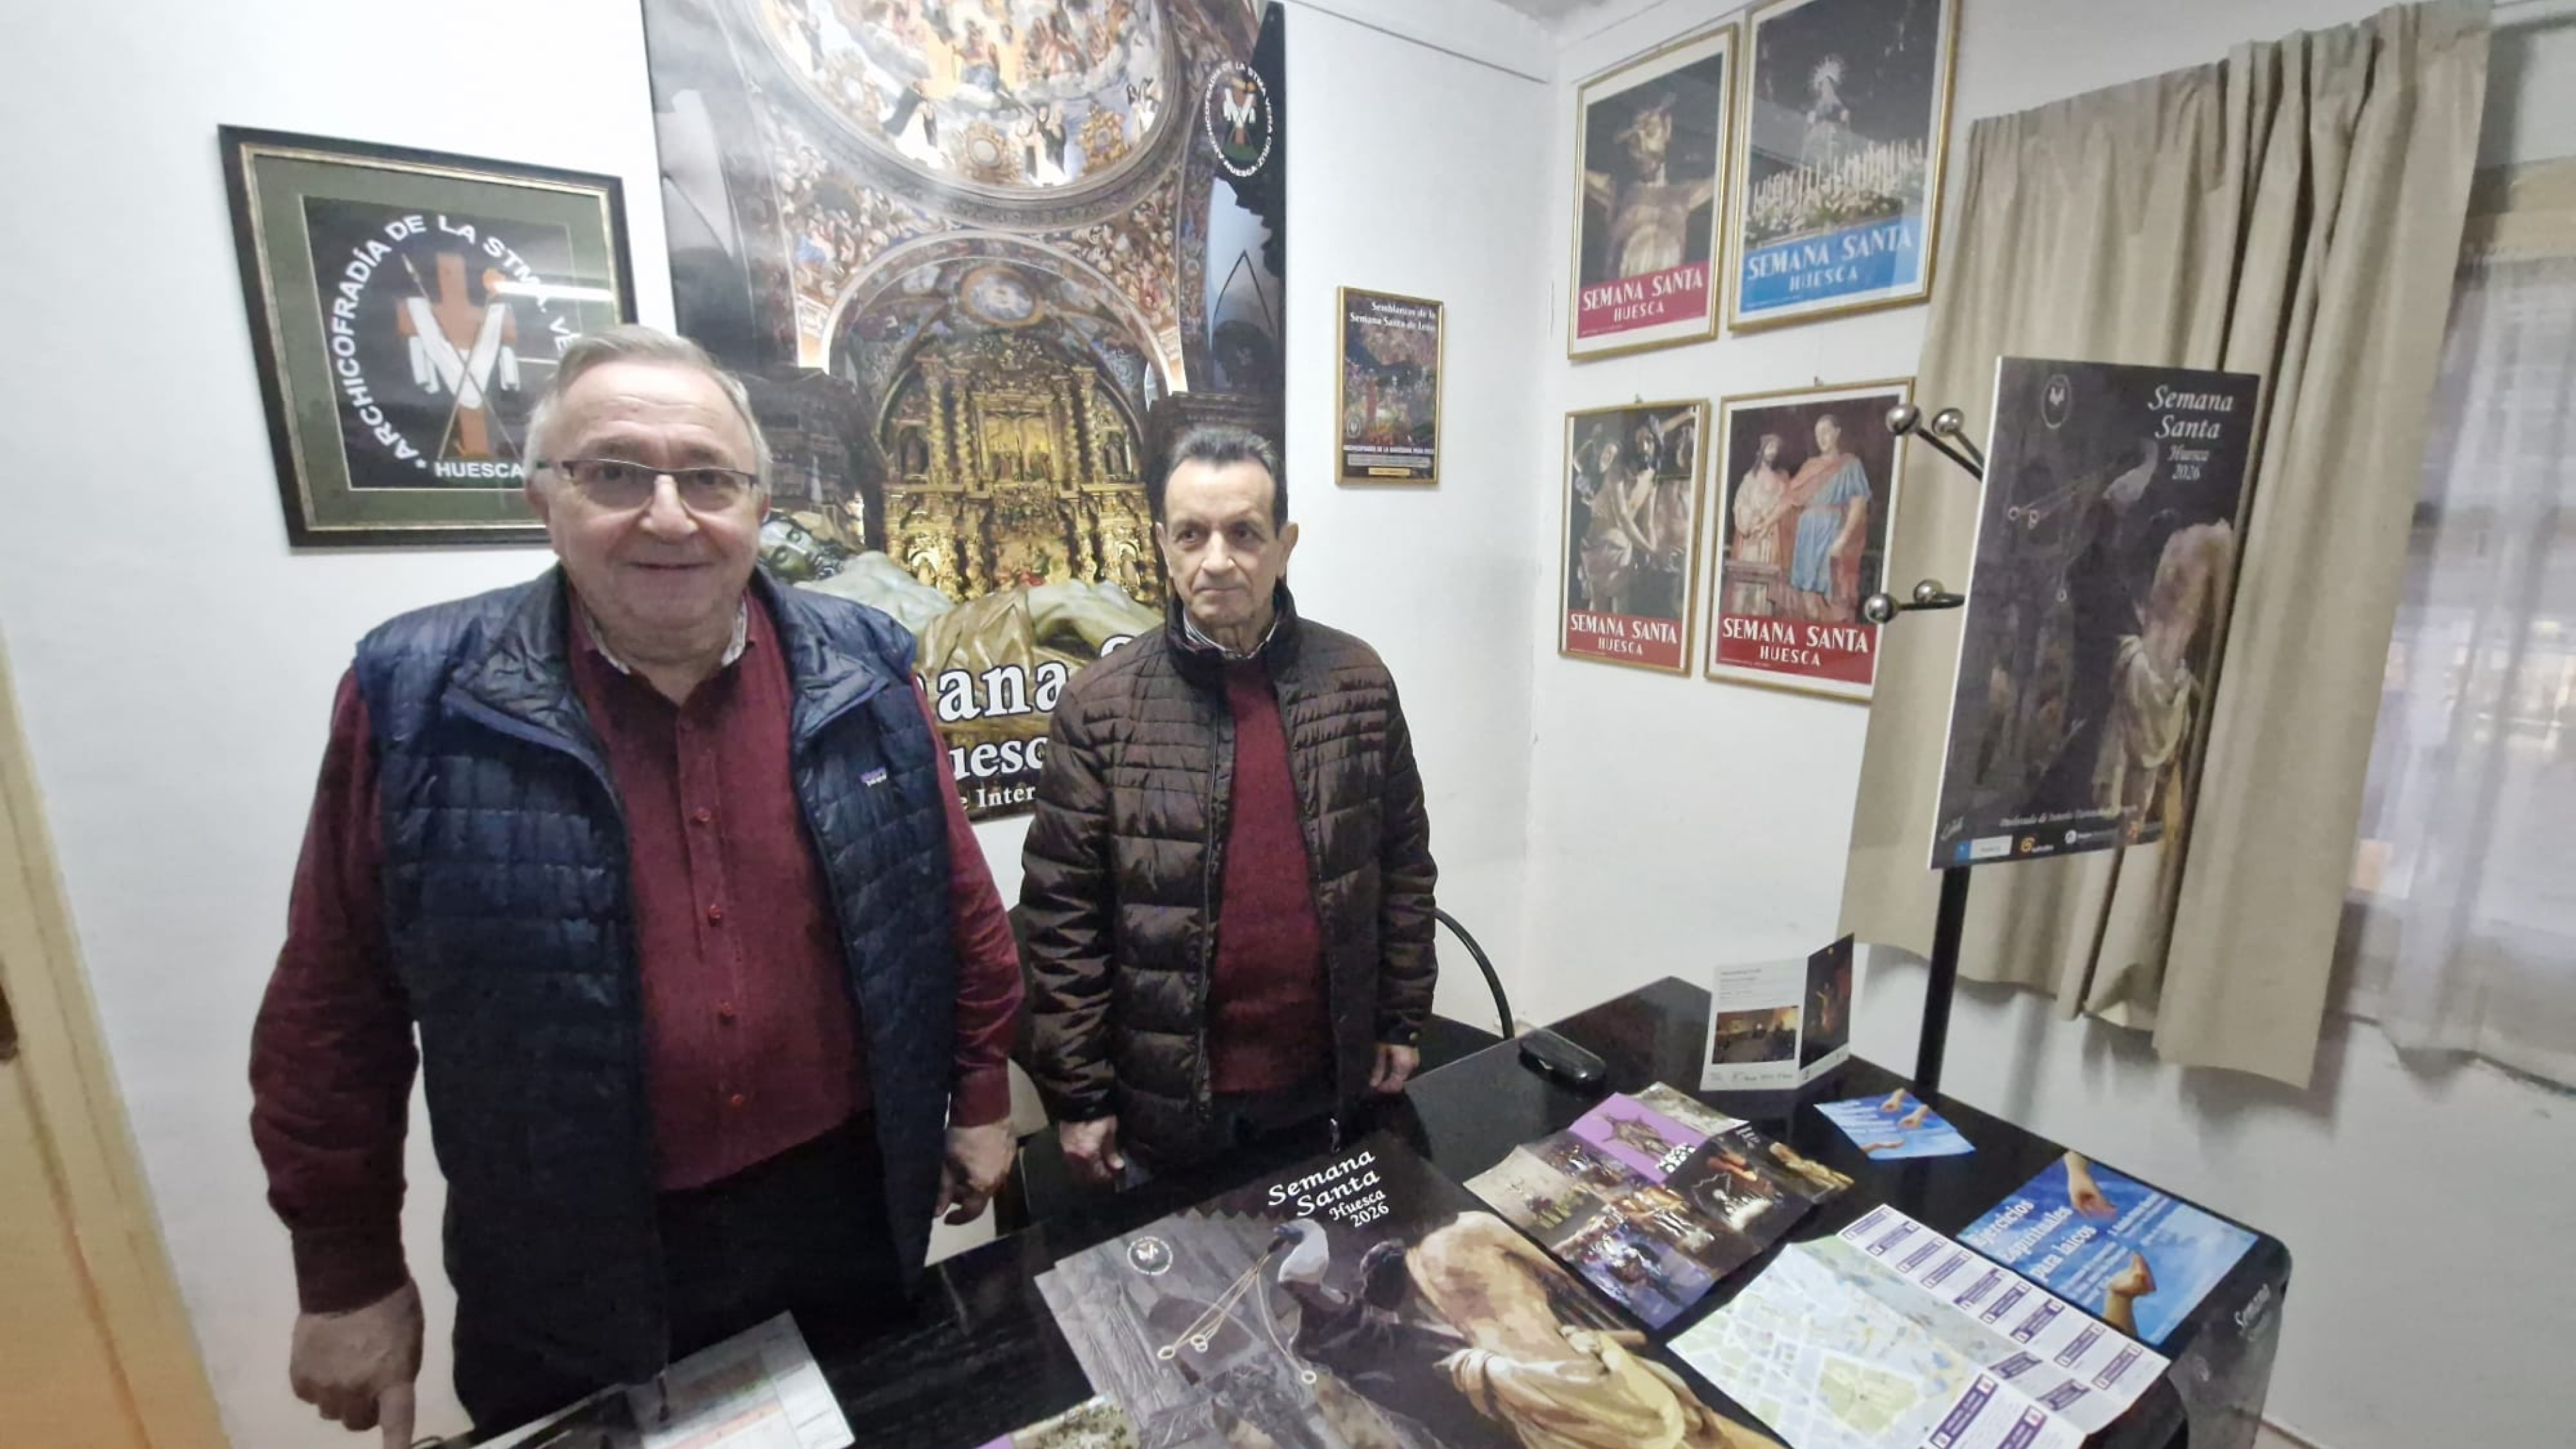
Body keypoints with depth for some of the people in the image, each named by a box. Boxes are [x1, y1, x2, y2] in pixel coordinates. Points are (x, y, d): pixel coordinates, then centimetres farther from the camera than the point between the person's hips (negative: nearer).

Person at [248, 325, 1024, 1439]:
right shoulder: (419, 701, -11)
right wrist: (348, 1273, 4)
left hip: (848, 1208, 2)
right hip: (573, 1266, 0)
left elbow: (960, 909, -1)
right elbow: (334, 1009, -2)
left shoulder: (859, 674, -9)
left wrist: (980, 1101, 4)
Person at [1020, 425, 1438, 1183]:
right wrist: (1076, 1096, -6)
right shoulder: (1100, 705, -11)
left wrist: (1401, 1020, 5)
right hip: (1167, 1096, -2)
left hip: (1332, 1080, 3)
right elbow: (1063, 915, -9)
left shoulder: (1357, 680, -4)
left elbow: (1404, 861, 3)